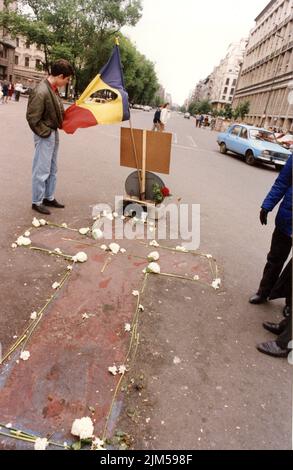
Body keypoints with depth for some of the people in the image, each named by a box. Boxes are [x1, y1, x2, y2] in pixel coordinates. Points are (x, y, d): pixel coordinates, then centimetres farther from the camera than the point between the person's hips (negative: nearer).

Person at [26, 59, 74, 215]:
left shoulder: (53, 88, 4)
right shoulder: (41, 92, -23)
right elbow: (32, 118, -20)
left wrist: (55, 131, 9)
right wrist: (46, 133, -14)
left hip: (54, 133, 9)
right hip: (45, 136, -9)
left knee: (52, 169, 17)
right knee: (42, 170, 1)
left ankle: (49, 197, 30)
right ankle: (37, 202, 14)